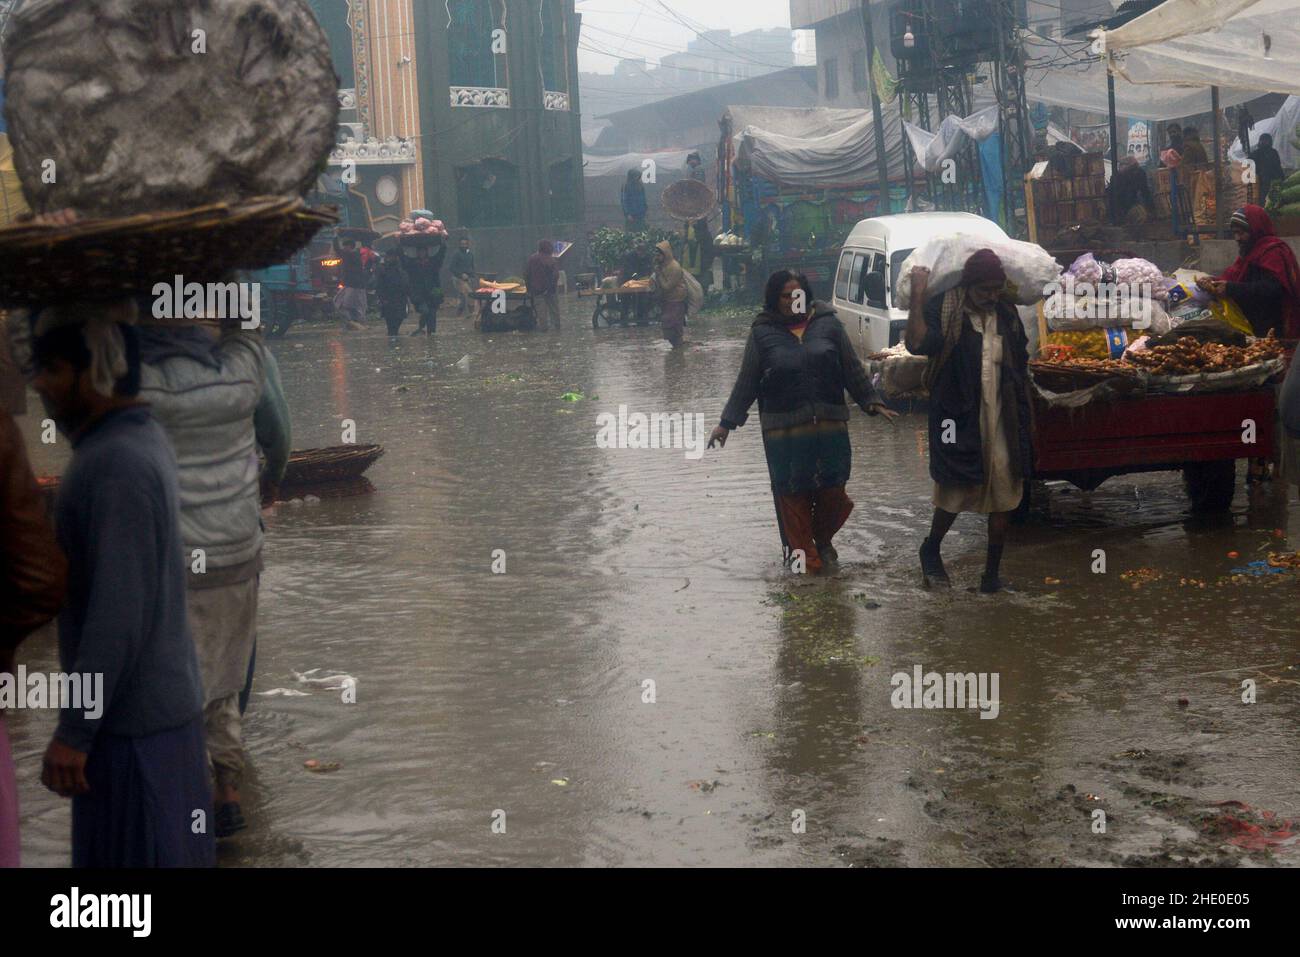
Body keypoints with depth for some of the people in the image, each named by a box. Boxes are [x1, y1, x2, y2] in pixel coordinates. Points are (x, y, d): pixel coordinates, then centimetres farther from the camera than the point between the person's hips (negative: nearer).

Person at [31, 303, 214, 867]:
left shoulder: (117, 466, -21)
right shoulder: (141, 439, 8)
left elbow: (117, 616, -25)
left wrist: (74, 732, -20)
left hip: (132, 715, -9)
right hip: (166, 699, 9)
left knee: (135, 854, -1)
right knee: (170, 851, 18)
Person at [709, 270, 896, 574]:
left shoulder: (829, 324, 5)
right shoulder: (762, 333, 3)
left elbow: (853, 370, 11)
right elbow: (746, 382, 7)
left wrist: (872, 402, 4)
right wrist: (727, 423, 5)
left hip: (829, 426, 1)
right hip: (783, 432, -1)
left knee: (833, 491, 2)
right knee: (792, 494, 0)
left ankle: (823, 538, 31)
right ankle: (805, 556, 14)